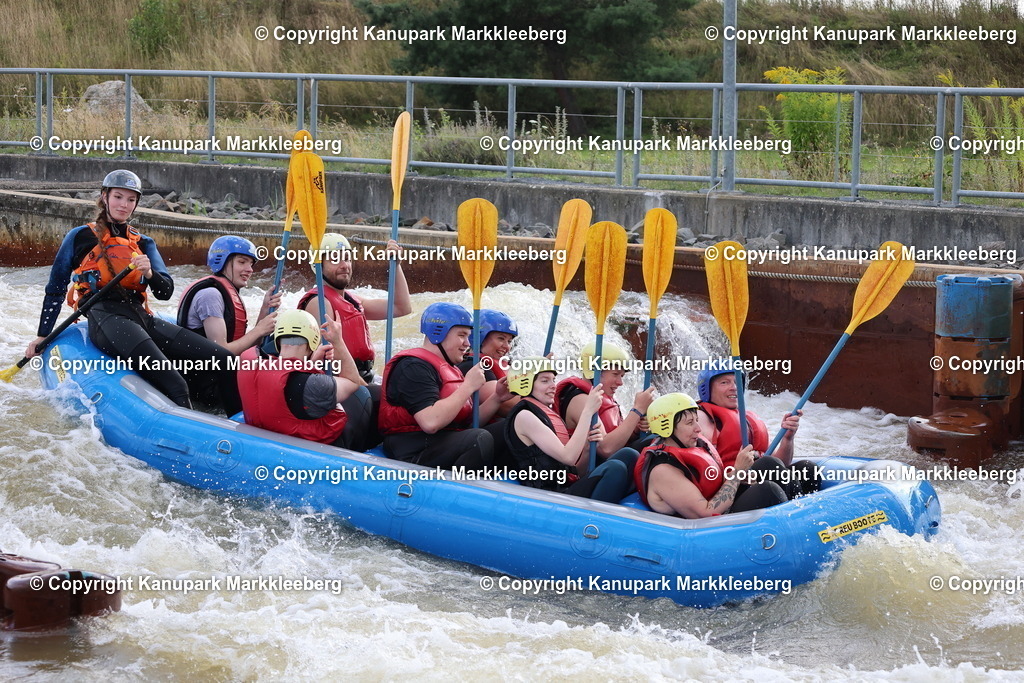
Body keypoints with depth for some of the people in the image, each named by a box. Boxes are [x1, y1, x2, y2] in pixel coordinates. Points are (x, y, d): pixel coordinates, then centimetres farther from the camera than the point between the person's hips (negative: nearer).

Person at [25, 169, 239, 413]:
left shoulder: (143, 244, 25)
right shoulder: (80, 237, 13)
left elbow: (165, 292, 12)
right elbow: (55, 290, 17)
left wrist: (149, 273, -10)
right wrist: (42, 336, 14)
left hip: (142, 318, 6)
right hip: (106, 318, -6)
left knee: (225, 361, -14)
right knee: (174, 385, -33)